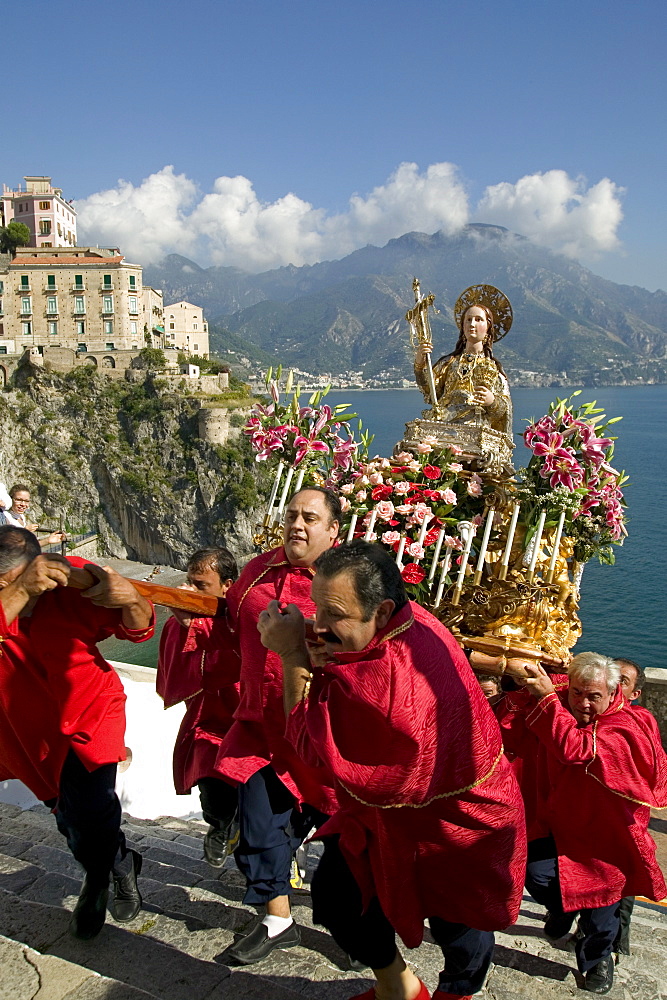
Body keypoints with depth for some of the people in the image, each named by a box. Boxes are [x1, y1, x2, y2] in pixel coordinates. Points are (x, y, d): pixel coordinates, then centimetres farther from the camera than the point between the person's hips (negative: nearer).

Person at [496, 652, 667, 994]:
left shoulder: (628, 727, -20)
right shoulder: (559, 710, -3)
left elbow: (576, 750, -36)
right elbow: (507, 733, -8)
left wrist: (547, 697, -35)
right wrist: (527, 689, -21)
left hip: (604, 832, -3)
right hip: (557, 822, 3)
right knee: (537, 874, -17)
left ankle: (597, 956, 36)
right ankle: (563, 909, 22)